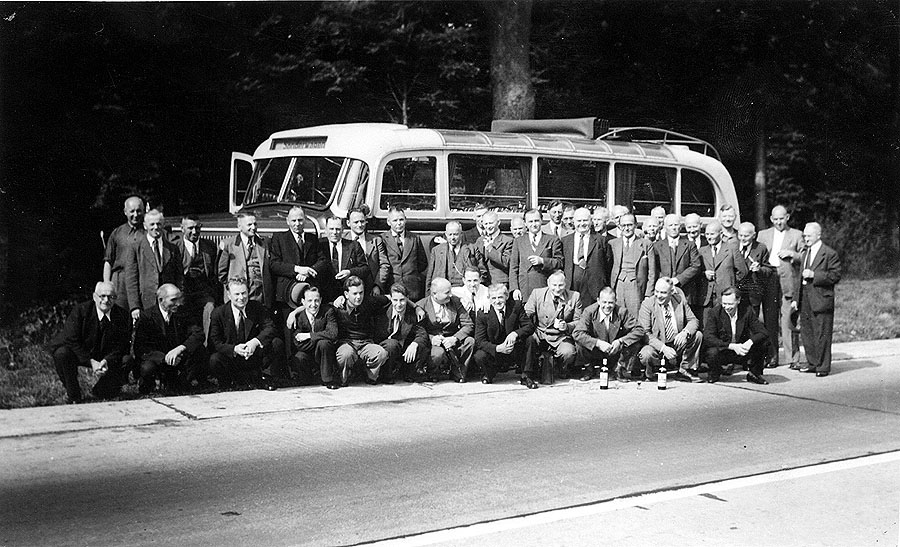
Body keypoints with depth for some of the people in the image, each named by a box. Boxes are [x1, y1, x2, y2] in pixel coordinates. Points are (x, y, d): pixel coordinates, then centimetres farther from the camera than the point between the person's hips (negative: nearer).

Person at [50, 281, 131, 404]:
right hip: (78, 353, -1)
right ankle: (72, 395, -12)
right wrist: (91, 361, -26)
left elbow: (121, 346, -6)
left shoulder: (123, 316, -10)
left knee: (109, 392, -15)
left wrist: (107, 361, -24)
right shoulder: (80, 310, -16)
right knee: (61, 354, -33)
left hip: (107, 358, 1)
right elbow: (71, 340, -19)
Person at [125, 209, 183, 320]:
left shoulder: (173, 249, 12)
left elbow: (179, 278, 13)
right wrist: (134, 307, -9)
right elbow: (131, 280, 0)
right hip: (146, 304, -2)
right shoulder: (135, 249, 4)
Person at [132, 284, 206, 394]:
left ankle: (181, 384, -3)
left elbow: (199, 334, -14)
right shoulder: (146, 316, -12)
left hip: (177, 360, 3)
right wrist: (164, 358, -33)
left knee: (199, 350, -21)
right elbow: (140, 348, -17)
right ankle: (145, 387, 0)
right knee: (147, 368, -36)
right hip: (156, 360, -3)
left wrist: (180, 348, -33)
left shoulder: (181, 314, -2)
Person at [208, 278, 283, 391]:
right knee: (214, 360, -33)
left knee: (277, 343, -22)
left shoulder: (257, 307, 0)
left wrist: (255, 342, -31)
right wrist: (234, 349, -28)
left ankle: (267, 376, -4)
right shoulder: (218, 313, -6)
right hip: (232, 359, -2)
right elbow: (215, 342, -8)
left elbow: (270, 327, -10)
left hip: (255, 355, 2)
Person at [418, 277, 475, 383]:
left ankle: (457, 374, -5)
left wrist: (455, 338, -18)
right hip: (432, 343, -4)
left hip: (451, 341, 4)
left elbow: (468, 325, 0)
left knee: (470, 341, -24)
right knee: (438, 353, -37)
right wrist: (431, 338, -27)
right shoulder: (421, 306, -6)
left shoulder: (455, 301, 4)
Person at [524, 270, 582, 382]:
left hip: (561, 338, 0)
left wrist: (567, 326, -16)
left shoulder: (575, 297, 5)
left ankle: (561, 371, 5)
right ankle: (527, 375, -21)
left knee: (568, 353, -31)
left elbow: (578, 321, 6)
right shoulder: (537, 293, 4)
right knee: (528, 339, -33)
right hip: (540, 334, 0)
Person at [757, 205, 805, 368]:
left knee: (788, 321, -8)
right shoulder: (763, 235, 17)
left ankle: (793, 358, -4)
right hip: (769, 282, 2)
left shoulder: (797, 235, 10)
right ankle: (772, 357, 9)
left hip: (788, 283, -2)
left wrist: (792, 254, -9)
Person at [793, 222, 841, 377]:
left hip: (821, 299, -7)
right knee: (806, 333, 10)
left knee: (821, 334, -4)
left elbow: (836, 276, -12)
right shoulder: (804, 254, 19)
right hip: (805, 300, 7)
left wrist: (814, 274, -19)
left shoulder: (830, 254, -6)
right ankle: (812, 363, 21)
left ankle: (823, 367, 3)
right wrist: (796, 298, 17)